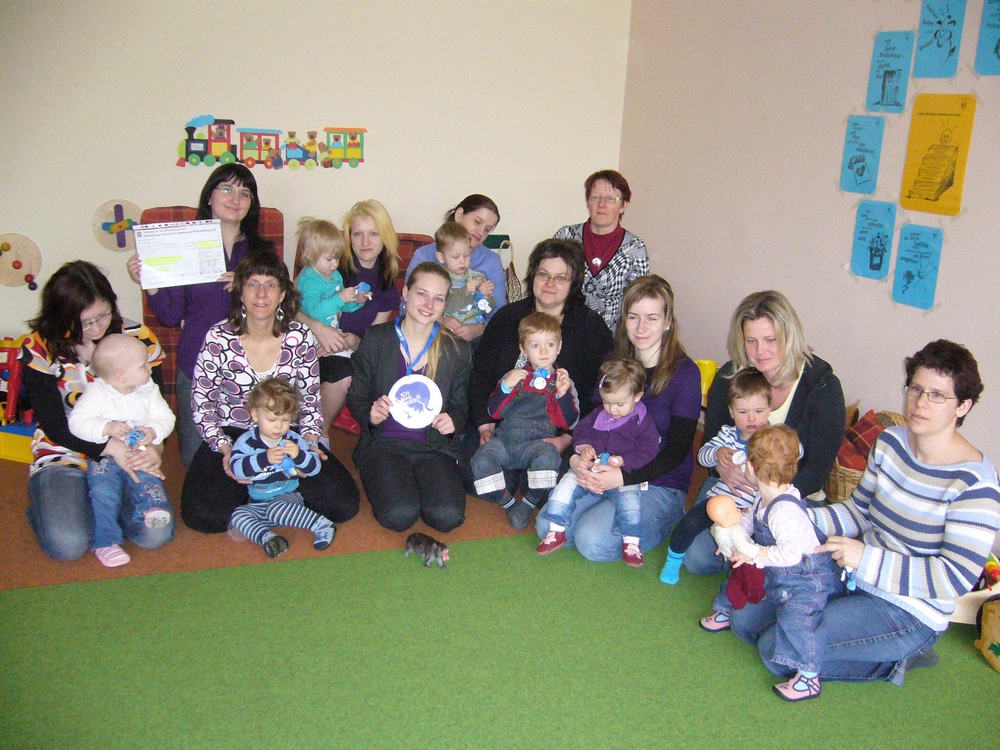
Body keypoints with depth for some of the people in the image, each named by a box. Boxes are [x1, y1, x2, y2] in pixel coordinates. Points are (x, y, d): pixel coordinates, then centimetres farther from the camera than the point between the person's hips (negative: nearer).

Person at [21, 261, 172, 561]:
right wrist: (111, 448, -25)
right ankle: (48, 504, 12)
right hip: (64, 454, -1)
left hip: (129, 453, 2)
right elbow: (53, 424, -11)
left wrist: (153, 449, -22)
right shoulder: (39, 349, -9)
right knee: (66, 544, -25)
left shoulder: (139, 339, -4)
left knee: (156, 534, -21)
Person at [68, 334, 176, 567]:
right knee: (103, 491, -19)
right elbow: (77, 422, -17)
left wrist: (153, 431, -19)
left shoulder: (148, 390, 3)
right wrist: (106, 428, -31)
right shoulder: (96, 393, -10)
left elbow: (165, 417, 3)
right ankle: (106, 541, -15)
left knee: (148, 480, -23)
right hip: (104, 457, -4)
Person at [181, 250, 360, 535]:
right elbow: (203, 404, -2)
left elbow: (311, 398, 6)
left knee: (341, 502, -18)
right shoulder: (218, 338, -8)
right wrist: (224, 448, -17)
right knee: (202, 514, -27)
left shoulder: (300, 337, -3)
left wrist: (310, 441, -11)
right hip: (232, 437, -1)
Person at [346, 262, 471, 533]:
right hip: (384, 442, -1)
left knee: (448, 516, -24)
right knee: (399, 515, -27)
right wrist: (370, 415, -18)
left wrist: (452, 421, -12)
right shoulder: (376, 339, 0)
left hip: (435, 446, 2)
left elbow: (460, 407, 12)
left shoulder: (457, 350, 5)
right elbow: (356, 396, 6)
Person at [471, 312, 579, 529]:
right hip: (505, 439, 2)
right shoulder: (515, 376, 14)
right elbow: (494, 412, 6)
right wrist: (506, 387, -10)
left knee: (547, 456, -35)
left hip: (537, 441, -2)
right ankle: (508, 503, -5)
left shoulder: (562, 381, 10)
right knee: (482, 458, -25)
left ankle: (528, 503, -10)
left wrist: (563, 394, -15)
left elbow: (569, 422, 1)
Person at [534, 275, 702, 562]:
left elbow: (677, 449, -13)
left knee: (592, 542, -24)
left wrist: (624, 477, -27)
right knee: (547, 526, -13)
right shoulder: (614, 362, 5)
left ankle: (663, 522, 1)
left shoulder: (684, 372, -11)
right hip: (605, 473, 5)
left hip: (660, 484, -5)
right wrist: (576, 459, -16)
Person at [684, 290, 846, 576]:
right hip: (731, 486, 3)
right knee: (697, 558, -15)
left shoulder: (822, 386, -13)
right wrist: (722, 465, -21)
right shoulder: (729, 377, -3)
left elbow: (817, 469, -14)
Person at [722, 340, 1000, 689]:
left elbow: (955, 578, -23)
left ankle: (892, 659, 2)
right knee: (745, 619, 5)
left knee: (776, 648, -17)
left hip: (908, 612, -8)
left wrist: (867, 559, -29)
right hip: (852, 575, 8)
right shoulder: (890, 442, -1)